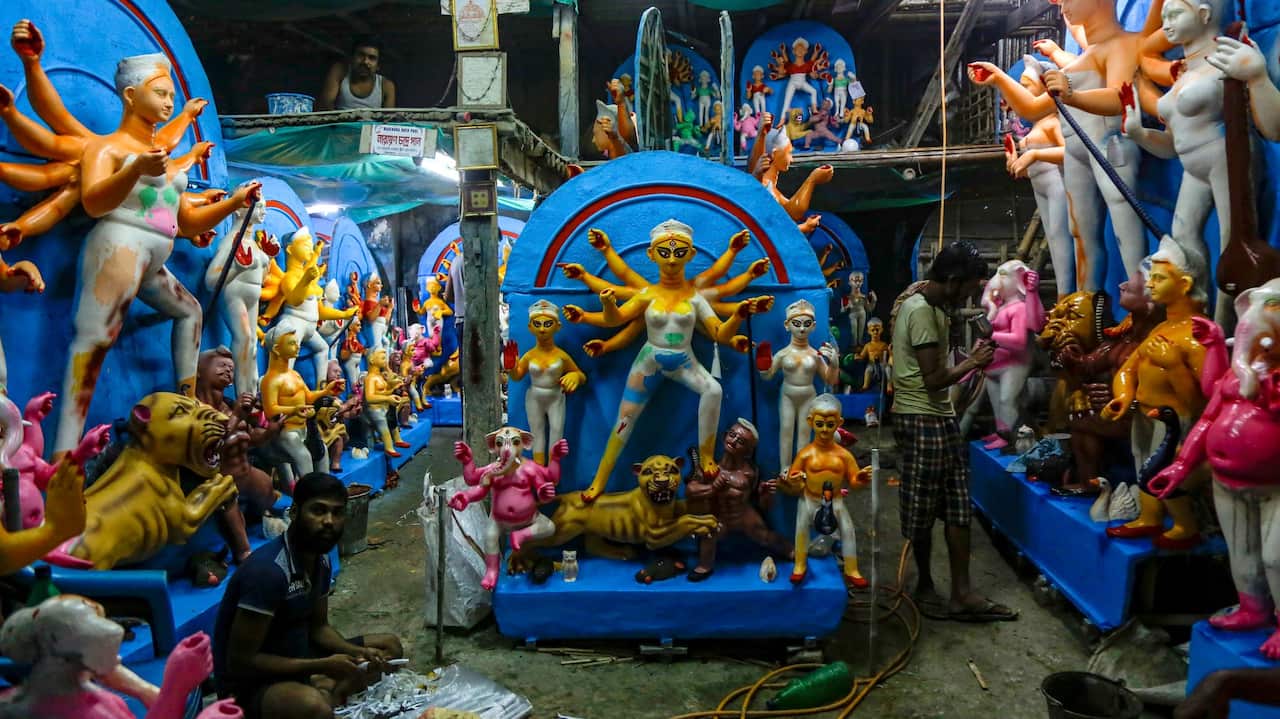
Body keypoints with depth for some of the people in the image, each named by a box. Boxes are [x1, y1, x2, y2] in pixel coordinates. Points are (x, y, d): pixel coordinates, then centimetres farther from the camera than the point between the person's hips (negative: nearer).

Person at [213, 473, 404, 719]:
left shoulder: (320, 560, 1)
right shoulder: (267, 570, -26)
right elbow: (240, 661, -25)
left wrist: (357, 652, -6)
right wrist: (322, 666, -25)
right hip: (249, 683, -9)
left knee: (389, 647, 11)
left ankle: (328, 693, -7)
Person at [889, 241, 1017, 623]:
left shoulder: (927, 301, 12)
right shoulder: (921, 312, -19)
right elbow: (933, 378, -22)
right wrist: (972, 363, -7)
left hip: (940, 417, 10)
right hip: (922, 420, -10)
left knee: (958, 507, 8)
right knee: (922, 511, 4)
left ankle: (962, 593, 12)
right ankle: (925, 587, 20)